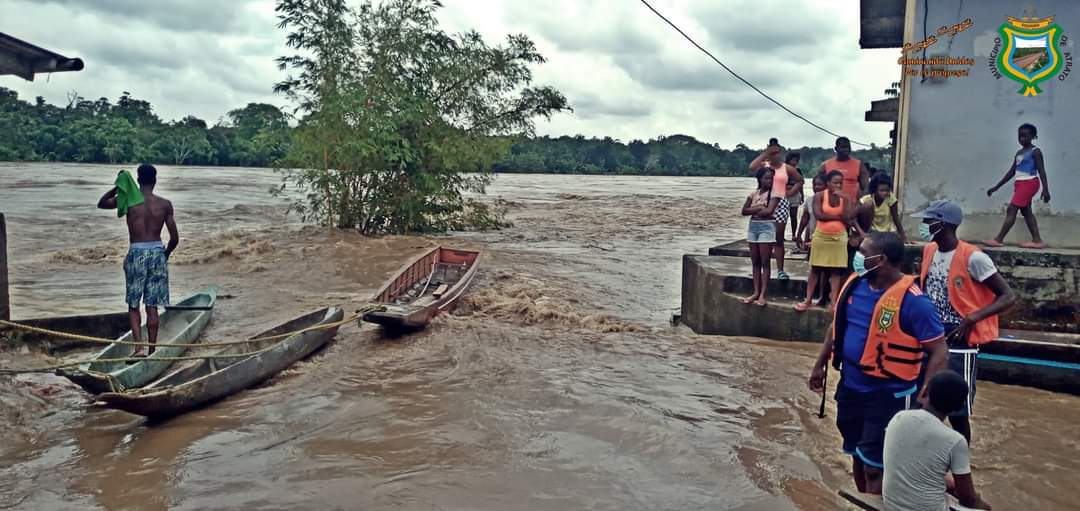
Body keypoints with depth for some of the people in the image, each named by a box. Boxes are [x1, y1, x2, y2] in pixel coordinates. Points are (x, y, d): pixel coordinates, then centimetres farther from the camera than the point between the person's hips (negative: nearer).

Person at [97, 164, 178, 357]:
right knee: (152, 307, 8)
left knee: (133, 305, 10)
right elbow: (175, 238, -1)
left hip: (137, 254, -1)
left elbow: (101, 203, 16)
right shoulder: (165, 205, -2)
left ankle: (139, 347, -3)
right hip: (157, 253, 1)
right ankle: (151, 350, 12)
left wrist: (118, 187, 5)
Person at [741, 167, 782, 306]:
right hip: (753, 226, 6)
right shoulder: (754, 193, 9)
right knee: (755, 262, 7)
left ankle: (762, 294, -6)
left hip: (767, 227, -5)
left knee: (764, 262, -5)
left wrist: (753, 211, -4)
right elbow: (744, 211, 3)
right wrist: (758, 208, -11)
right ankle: (756, 292, 11)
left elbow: (769, 211, -18)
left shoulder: (774, 194, -5)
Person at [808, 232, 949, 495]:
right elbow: (837, 326, 14)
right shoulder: (854, 284, 0)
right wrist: (820, 365, 17)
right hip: (850, 386, 7)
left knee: (874, 466, 1)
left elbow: (938, 350, -17)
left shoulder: (912, 300, -20)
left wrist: (928, 393, -26)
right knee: (857, 455, 21)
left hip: (889, 394, -7)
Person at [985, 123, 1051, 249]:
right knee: (1026, 211, 8)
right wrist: (996, 187, 18)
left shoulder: (1035, 151, -6)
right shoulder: (1019, 152, 16)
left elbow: (1041, 170, -13)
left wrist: (1046, 189, -21)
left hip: (1029, 183, -9)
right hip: (1020, 183, 9)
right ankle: (1037, 240, 10)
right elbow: (1011, 171, 19)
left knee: (1011, 210, -12)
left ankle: (998, 240, -13)